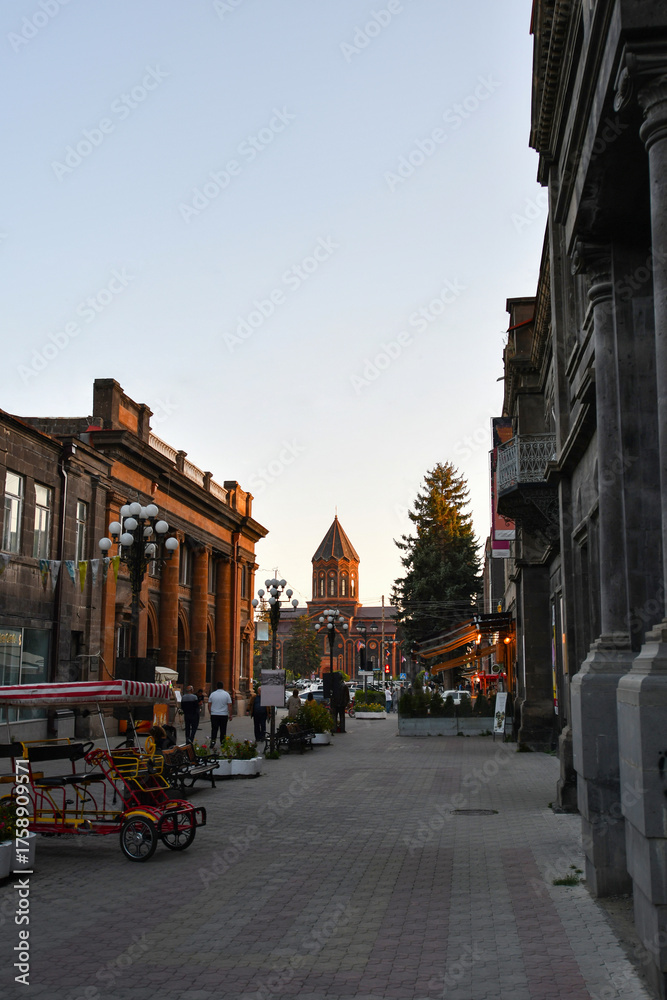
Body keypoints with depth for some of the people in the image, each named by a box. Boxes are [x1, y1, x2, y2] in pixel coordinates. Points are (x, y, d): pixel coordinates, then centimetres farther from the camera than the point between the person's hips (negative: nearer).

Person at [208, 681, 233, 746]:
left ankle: (213, 741, -12)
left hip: (214, 715, 1)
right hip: (224, 715, -1)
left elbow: (209, 705, 7)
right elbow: (229, 706, -3)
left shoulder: (212, 694, 3)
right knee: (223, 730, 6)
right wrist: (230, 715, 3)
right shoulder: (226, 694, -3)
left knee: (214, 729, 3)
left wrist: (210, 712, 19)